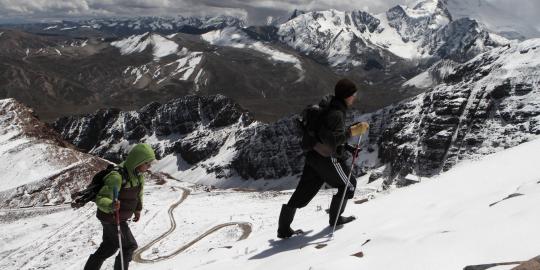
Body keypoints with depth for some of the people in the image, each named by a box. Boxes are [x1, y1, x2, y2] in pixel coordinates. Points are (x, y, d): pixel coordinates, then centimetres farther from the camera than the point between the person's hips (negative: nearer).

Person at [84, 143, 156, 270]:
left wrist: (138, 209, 24)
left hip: (118, 217, 9)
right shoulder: (117, 177, -32)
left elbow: (138, 192, 14)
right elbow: (100, 199, -33)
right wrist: (111, 206, -54)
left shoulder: (137, 173, -6)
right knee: (130, 246, 3)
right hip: (111, 218, -9)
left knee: (109, 247, 23)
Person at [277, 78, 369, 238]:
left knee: (303, 192, 10)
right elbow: (332, 140, -31)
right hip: (326, 159, -9)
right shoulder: (336, 114, -20)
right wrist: (353, 131, -29)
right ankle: (335, 218, 25)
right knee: (348, 185, 14)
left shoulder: (329, 108, 11)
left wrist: (347, 147, 20)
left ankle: (284, 228, 11)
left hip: (313, 155, 9)